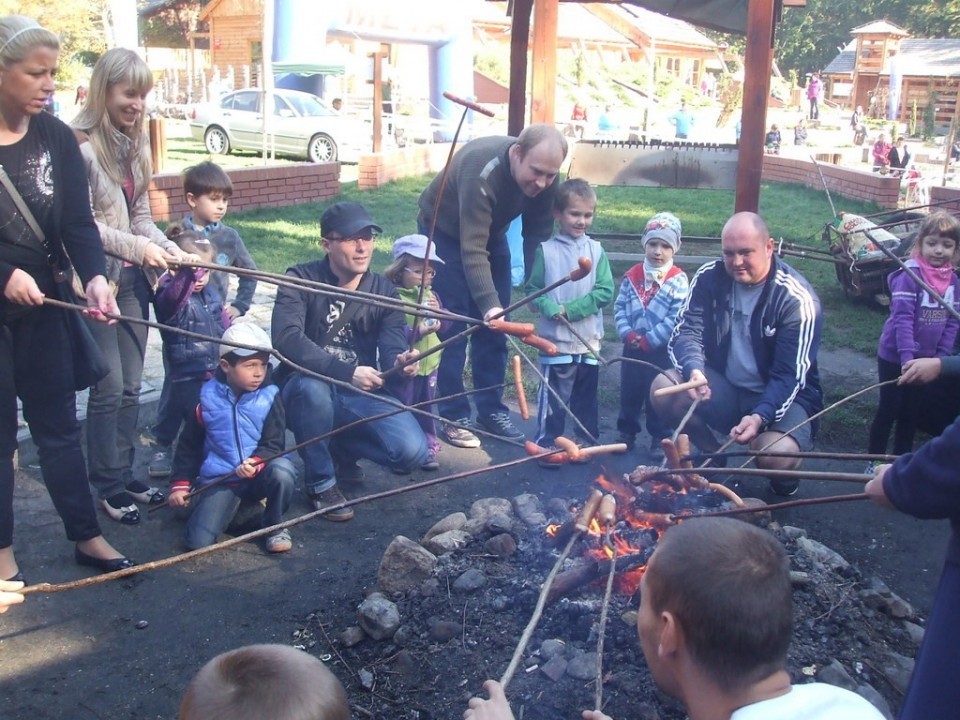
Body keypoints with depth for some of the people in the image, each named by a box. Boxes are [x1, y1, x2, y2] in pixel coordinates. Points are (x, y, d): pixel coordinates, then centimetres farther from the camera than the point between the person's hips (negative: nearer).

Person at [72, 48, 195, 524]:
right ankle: (107, 487, 14)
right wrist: (137, 248, -21)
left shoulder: (135, 143, 11)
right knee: (109, 387, 0)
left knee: (131, 386, 12)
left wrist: (164, 245, -4)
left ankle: (125, 476, 25)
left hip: (133, 279, 7)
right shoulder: (80, 144, -13)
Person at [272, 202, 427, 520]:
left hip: (361, 395, 3)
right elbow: (286, 339, -26)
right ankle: (320, 481, -12)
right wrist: (346, 372, -36)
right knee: (312, 386, -39)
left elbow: (393, 348, -9)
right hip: (305, 392, -3)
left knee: (412, 452, -21)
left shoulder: (383, 290, 2)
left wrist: (402, 362, -35)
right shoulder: (301, 280, -9)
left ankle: (341, 448, 13)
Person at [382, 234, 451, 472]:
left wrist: (438, 312, -12)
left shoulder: (431, 294, 7)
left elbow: (444, 324, 8)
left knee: (426, 411, 17)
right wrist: (417, 331, -31)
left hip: (429, 364, 7)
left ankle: (427, 449, 29)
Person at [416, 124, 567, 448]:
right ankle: (453, 417, -1)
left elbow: (538, 233, -9)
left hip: (491, 231, 6)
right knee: (454, 326, -9)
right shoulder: (482, 172, -40)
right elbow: (472, 249, -42)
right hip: (445, 231, -6)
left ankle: (491, 409, 15)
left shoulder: (543, 176, -21)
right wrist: (490, 303, -51)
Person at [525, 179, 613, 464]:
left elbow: (605, 292, -5)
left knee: (586, 395, 15)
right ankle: (547, 443, 13)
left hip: (589, 340, 2)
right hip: (555, 339, -2)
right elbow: (533, 289, -2)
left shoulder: (596, 250, 0)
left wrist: (571, 309, -15)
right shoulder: (546, 250, -4)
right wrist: (551, 308, -20)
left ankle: (587, 440, 28)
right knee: (553, 395, 2)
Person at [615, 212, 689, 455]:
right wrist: (627, 333, -11)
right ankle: (627, 433, 29)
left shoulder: (678, 280, -10)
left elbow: (676, 318, -15)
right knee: (629, 391, 14)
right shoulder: (632, 276, 4)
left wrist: (649, 340, -16)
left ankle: (659, 437, 19)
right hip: (632, 348, 4)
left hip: (661, 350, -4)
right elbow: (619, 307, 4)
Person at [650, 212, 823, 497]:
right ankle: (715, 459, 3)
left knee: (777, 455, -34)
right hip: (723, 389, 4)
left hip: (779, 398, -4)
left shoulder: (797, 299, -19)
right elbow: (686, 332, -10)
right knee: (663, 388, -23)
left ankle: (784, 482, 9)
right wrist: (694, 370, -33)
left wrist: (761, 416, -39)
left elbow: (789, 376, -21)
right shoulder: (709, 278, -7)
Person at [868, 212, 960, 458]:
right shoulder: (910, 275, -18)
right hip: (895, 358, -5)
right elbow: (902, 318, -23)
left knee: (912, 412, 15)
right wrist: (907, 357, -29)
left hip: (926, 360, 5)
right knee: (889, 410, 5)